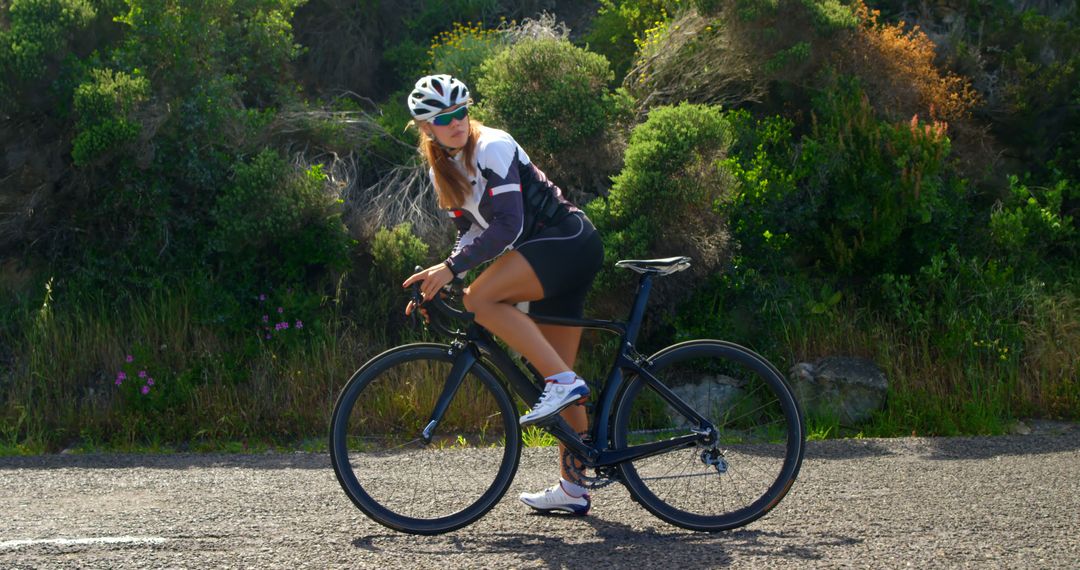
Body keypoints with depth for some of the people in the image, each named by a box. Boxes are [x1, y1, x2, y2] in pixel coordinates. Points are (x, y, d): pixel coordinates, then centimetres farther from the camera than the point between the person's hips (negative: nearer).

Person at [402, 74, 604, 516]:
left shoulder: (492, 149, -15)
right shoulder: (442, 171, 11)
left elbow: (507, 227, -22)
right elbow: (471, 232, 17)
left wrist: (451, 268, -23)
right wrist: (436, 281, 5)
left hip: (570, 242, -9)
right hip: (546, 256, 9)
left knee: (481, 298, -27)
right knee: (557, 372, 8)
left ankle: (563, 381, -23)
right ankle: (572, 488, 12)